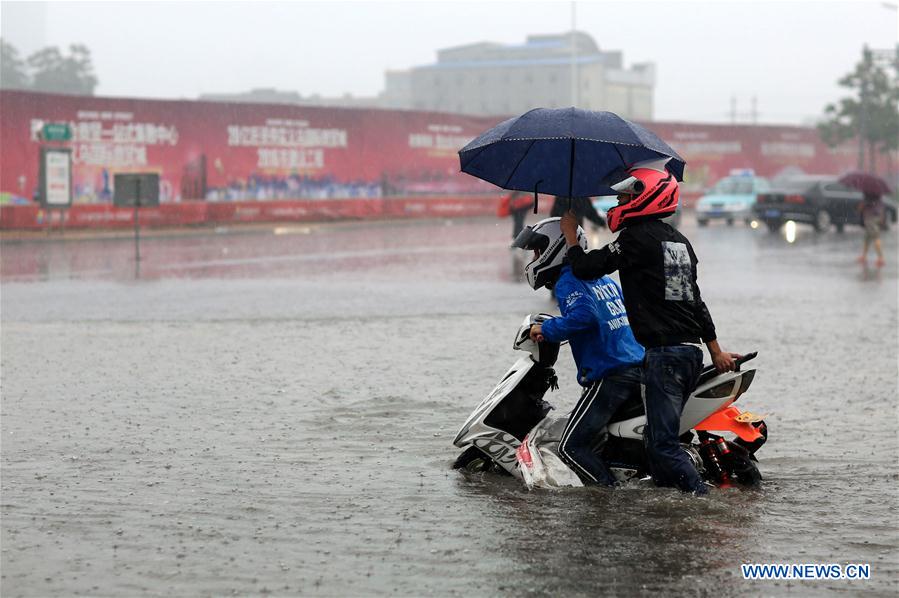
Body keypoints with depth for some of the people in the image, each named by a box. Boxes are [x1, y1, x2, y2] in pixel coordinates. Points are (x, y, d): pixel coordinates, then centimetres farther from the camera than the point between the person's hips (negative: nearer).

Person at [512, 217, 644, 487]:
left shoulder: (569, 281, -6)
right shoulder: (605, 280, 21)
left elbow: (584, 315, -25)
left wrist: (547, 329, -12)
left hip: (610, 375, -9)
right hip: (639, 367, 9)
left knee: (572, 448, -9)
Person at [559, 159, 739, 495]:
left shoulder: (638, 238, -9)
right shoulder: (680, 241, 18)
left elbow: (585, 268, -9)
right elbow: (694, 299, 23)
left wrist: (570, 233, 8)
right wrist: (716, 350, 27)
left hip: (664, 353, -9)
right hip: (692, 350, 9)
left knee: (663, 445, -10)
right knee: (658, 437, 15)